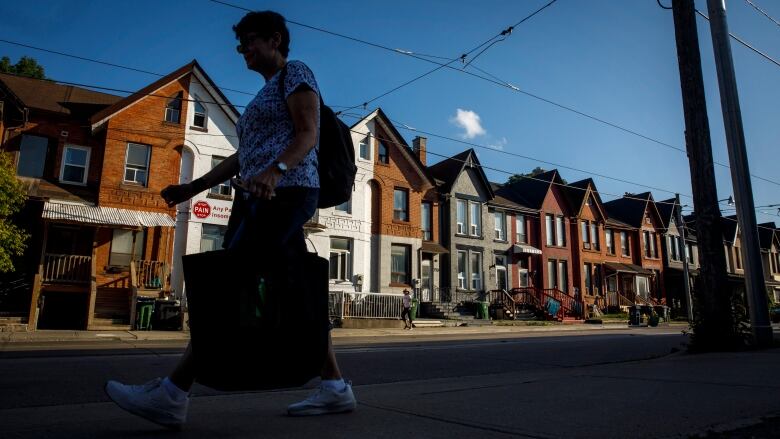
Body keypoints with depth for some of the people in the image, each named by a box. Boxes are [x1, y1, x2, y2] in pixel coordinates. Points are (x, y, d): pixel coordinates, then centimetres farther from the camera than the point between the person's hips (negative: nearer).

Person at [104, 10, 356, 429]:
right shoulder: (265, 95, 30)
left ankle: (172, 395, -11)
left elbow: (308, 134, -12)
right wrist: (194, 187, 20)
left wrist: (275, 170, -30)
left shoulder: (296, 72, 4)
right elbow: (242, 156, 27)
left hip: (286, 193, -10)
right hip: (267, 199, 10)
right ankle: (335, 388, 5)